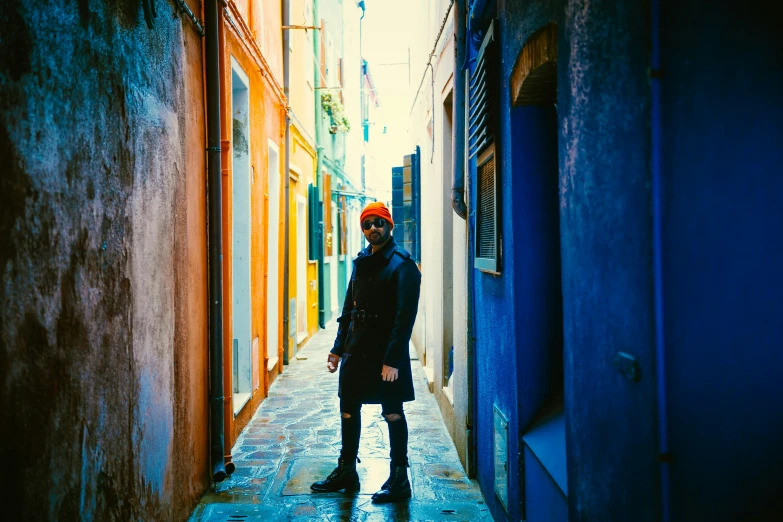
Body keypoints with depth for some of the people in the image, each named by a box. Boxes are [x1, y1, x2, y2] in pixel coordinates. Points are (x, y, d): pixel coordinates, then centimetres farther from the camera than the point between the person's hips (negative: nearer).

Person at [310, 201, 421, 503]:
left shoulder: (402, 264, -11)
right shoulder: (361, 262, 11)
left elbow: (405, 316, -18)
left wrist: (393, 359, -22)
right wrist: (338, 348, 12)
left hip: (386, 353, -7)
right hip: (356, 351, 7)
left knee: (393, 414, 3)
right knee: (348, 411, 14)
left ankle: (399, 480, 16)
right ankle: (346, 472, 30)